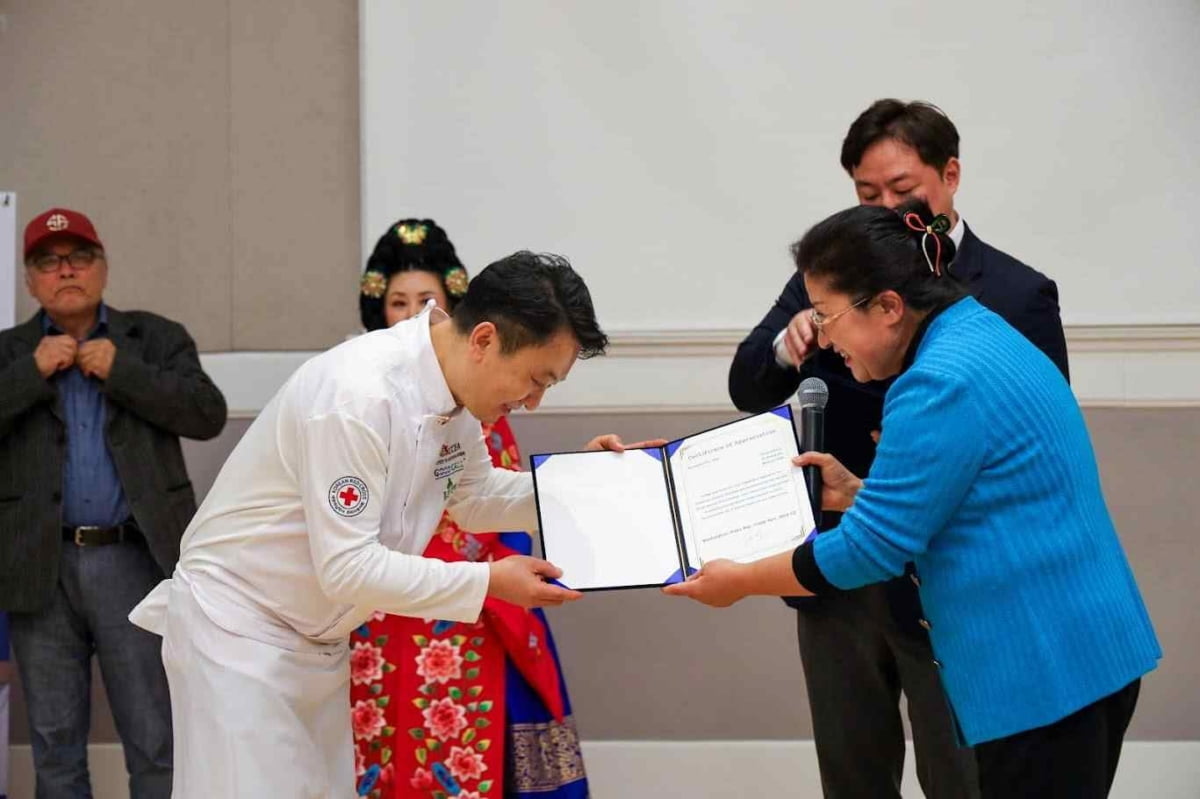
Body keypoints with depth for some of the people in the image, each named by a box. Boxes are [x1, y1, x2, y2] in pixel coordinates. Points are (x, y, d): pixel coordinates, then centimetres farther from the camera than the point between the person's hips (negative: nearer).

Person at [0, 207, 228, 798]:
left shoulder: (155, 339, 9)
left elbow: (208, 413, -5)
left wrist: (119, 370, -10)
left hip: (134, 558, -1)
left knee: (156, 741, 1)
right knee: (54, 745, 9)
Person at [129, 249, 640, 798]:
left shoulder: (455, 389, -3)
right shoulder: (358, 393, -30)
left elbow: (475, 498, 14)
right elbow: (345, 566, -29)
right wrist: (487, 582, -24)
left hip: (316, 640, 8)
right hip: (238, 628, -8)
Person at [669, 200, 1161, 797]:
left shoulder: (942, 383, -20)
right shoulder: (980, 337, 10)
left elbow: (871, 548, -17)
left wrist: (740, 582, -6)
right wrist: (859, 494, 12)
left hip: (1046, 669, -10)